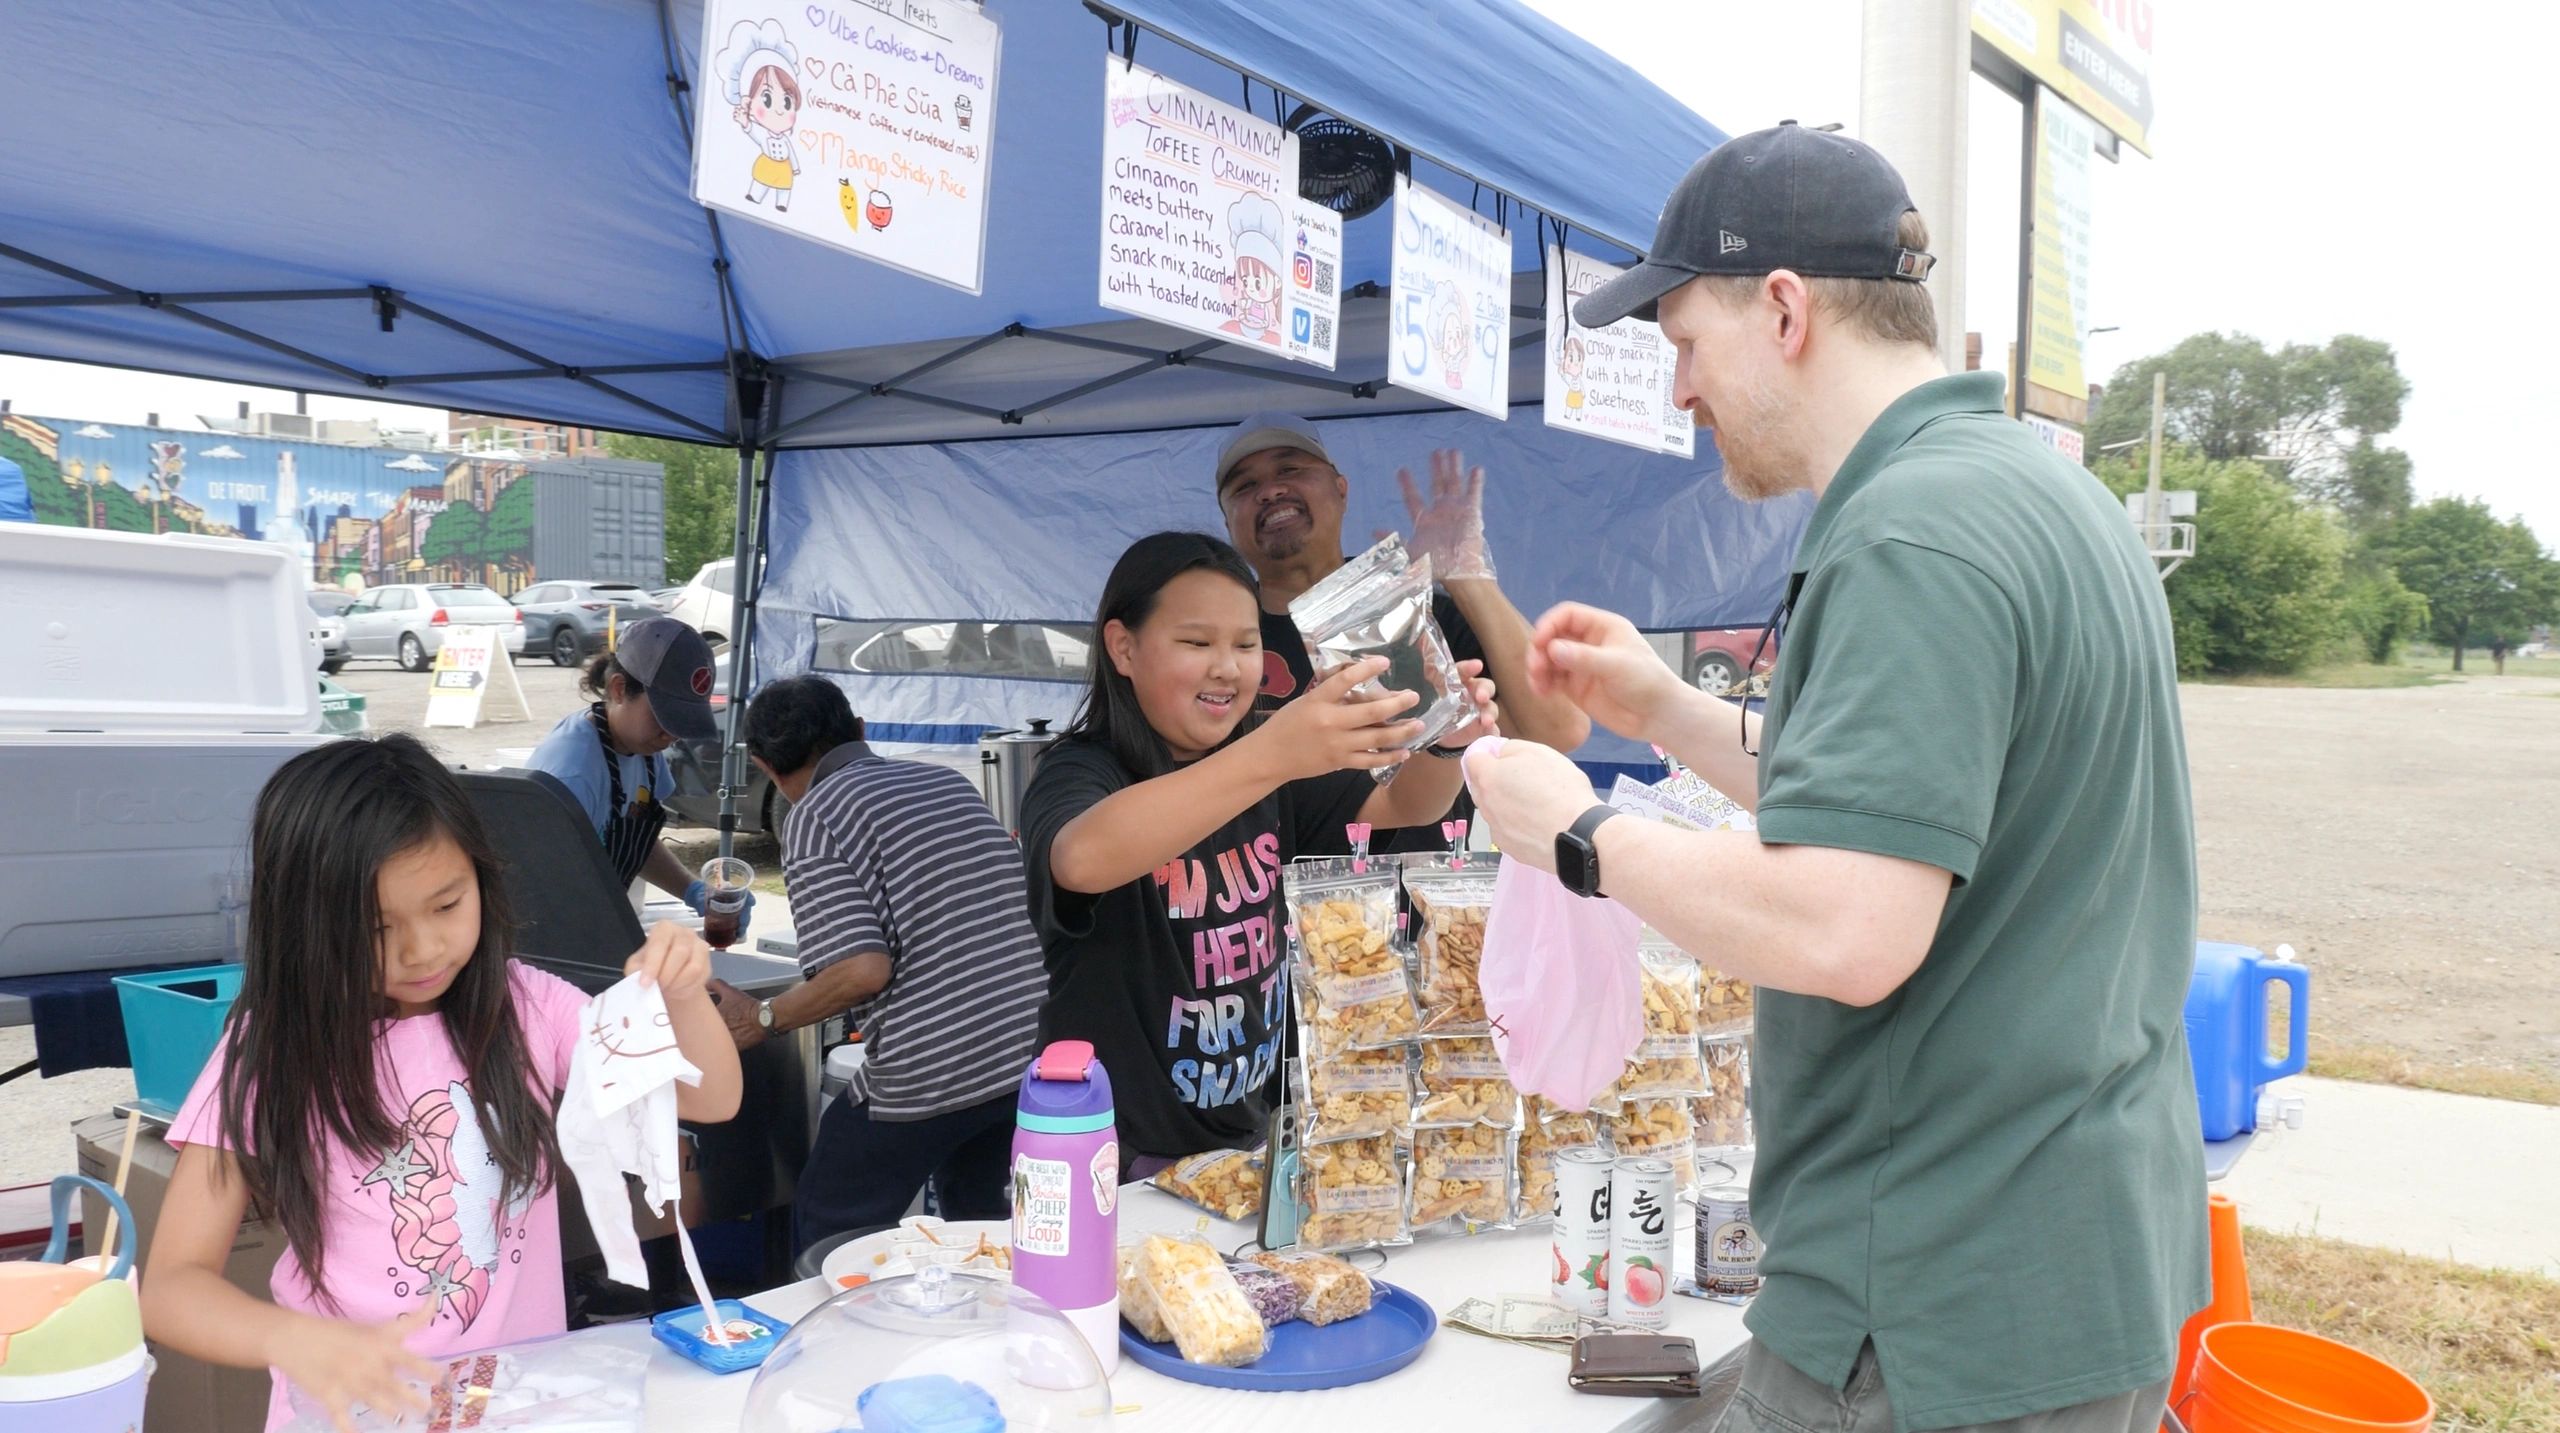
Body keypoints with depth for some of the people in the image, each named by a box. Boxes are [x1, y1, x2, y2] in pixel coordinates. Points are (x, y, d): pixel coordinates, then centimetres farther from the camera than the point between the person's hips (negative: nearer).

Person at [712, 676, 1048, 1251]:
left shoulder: (812, 817, -6)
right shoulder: (950, 781, 12)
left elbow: (862, 970, -17)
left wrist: (762, 1018, -1)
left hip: (924, 1076, -6)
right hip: (1029, 1051, 6)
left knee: (827, 1240, 16)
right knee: (979, 1228, 28)